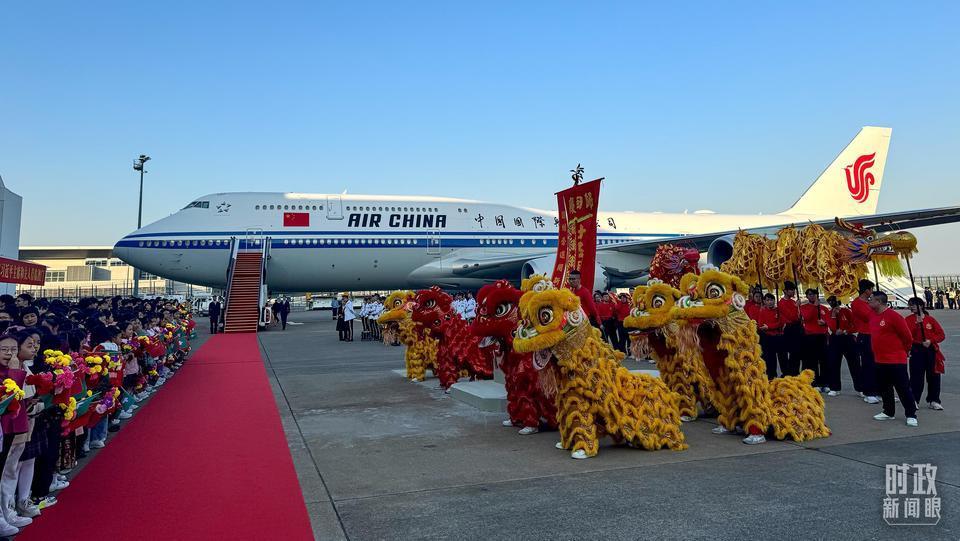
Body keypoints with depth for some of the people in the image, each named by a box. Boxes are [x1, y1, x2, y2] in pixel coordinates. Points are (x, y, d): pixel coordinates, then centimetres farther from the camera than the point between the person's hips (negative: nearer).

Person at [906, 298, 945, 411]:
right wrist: (917, 323, -18)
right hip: (916, 351, -1)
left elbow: (941, 335, 2)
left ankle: (933, 401, 18)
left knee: (933, 376, 6)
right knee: (916, 377, -4)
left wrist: (931, 340, -14)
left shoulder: (930, 319, 4)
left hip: (931, 351, 2)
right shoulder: (908, 320, 2)